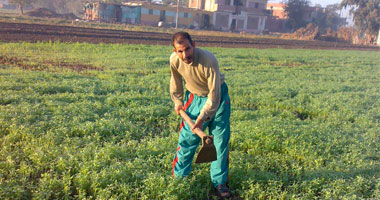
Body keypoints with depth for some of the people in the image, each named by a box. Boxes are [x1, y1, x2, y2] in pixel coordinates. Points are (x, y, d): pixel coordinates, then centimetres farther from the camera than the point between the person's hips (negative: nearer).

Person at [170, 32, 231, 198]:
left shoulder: (209, 60, -33)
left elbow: (214, 95, -27)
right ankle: (179, 176, 20)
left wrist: (202, 118, -25)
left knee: (220, 140, -1)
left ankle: (219, 182, 13)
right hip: (194, 97, 3)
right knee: (186, 138, 3)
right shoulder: (174, 60, -21)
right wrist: (177, 100, 8)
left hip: (217, 96, -2)